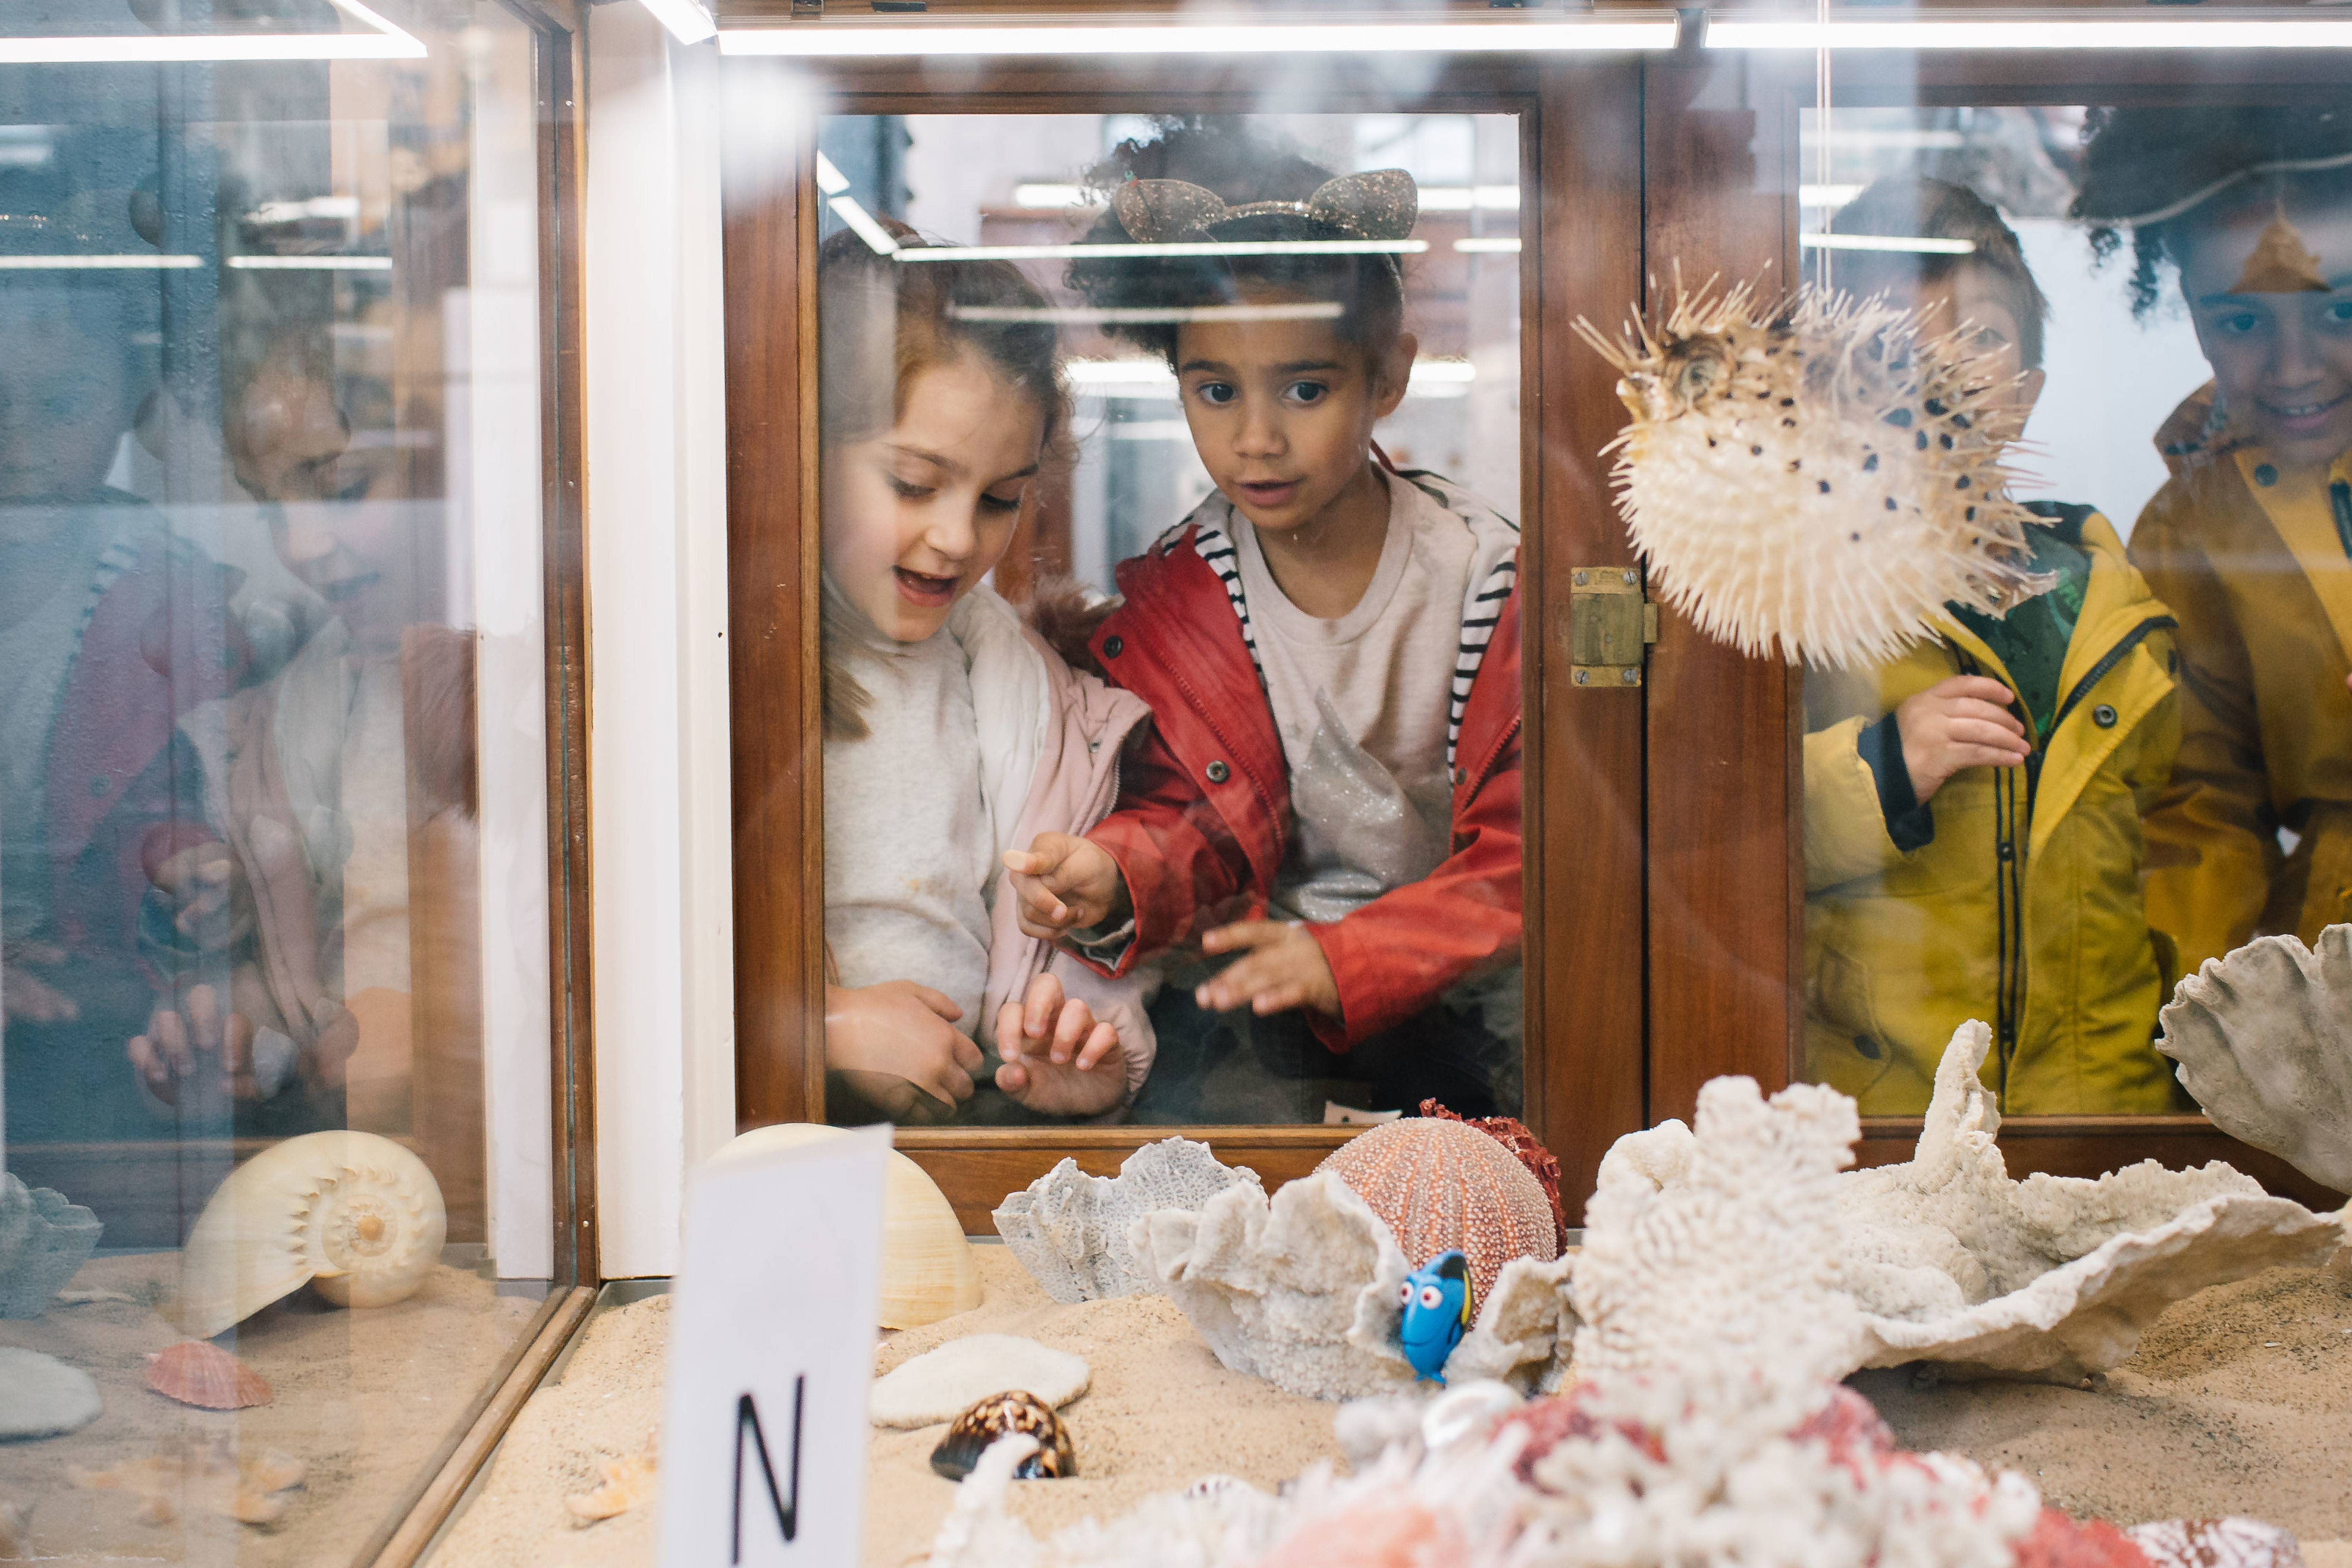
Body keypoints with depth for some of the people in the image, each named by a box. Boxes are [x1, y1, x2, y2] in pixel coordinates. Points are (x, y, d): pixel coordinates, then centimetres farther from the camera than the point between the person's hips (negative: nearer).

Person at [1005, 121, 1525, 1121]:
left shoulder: (1494, 577, -9)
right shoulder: (1166, 603, -1)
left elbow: (1518, 854, -9)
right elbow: (1195, 823, 2)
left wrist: (1343, 961, -22)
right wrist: (1115, 879, -24)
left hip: (1461, 961, 0)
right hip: (1258, 962, 1)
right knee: (1212, 1100, -28)